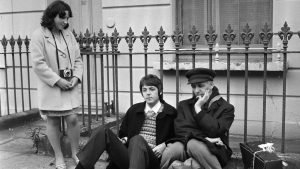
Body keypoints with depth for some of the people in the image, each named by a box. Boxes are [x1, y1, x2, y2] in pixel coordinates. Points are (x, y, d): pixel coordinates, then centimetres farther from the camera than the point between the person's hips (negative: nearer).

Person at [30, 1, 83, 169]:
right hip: (51, 86, -3)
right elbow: (38, 63, -14)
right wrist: (57, 80, -17)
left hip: (70, 85, 4)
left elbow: (78, 58, 10)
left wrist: (76, 77, -6)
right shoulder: (39, 35, -9)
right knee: (53, 122, 7)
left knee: (73, 119, 0)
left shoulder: (69, 34, 8)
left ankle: (75, 152, 19)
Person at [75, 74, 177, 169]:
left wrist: (164, 145, -5)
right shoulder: (134, 110, 19)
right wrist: (124, 140, 5)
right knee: (103, 131, -21)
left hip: (152, 157, -4)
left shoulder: (171, 112, 8)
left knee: (137, 139, -38)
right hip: (127, 155, 4)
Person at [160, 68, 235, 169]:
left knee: (193, 144, -36)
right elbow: (180, 130, 2)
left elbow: (214, 131, -8)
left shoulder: (226, 108, 7)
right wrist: (204, 138, -12)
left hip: (213, 151, -1)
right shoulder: (184, 105, 17)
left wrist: (198, 108, -5)